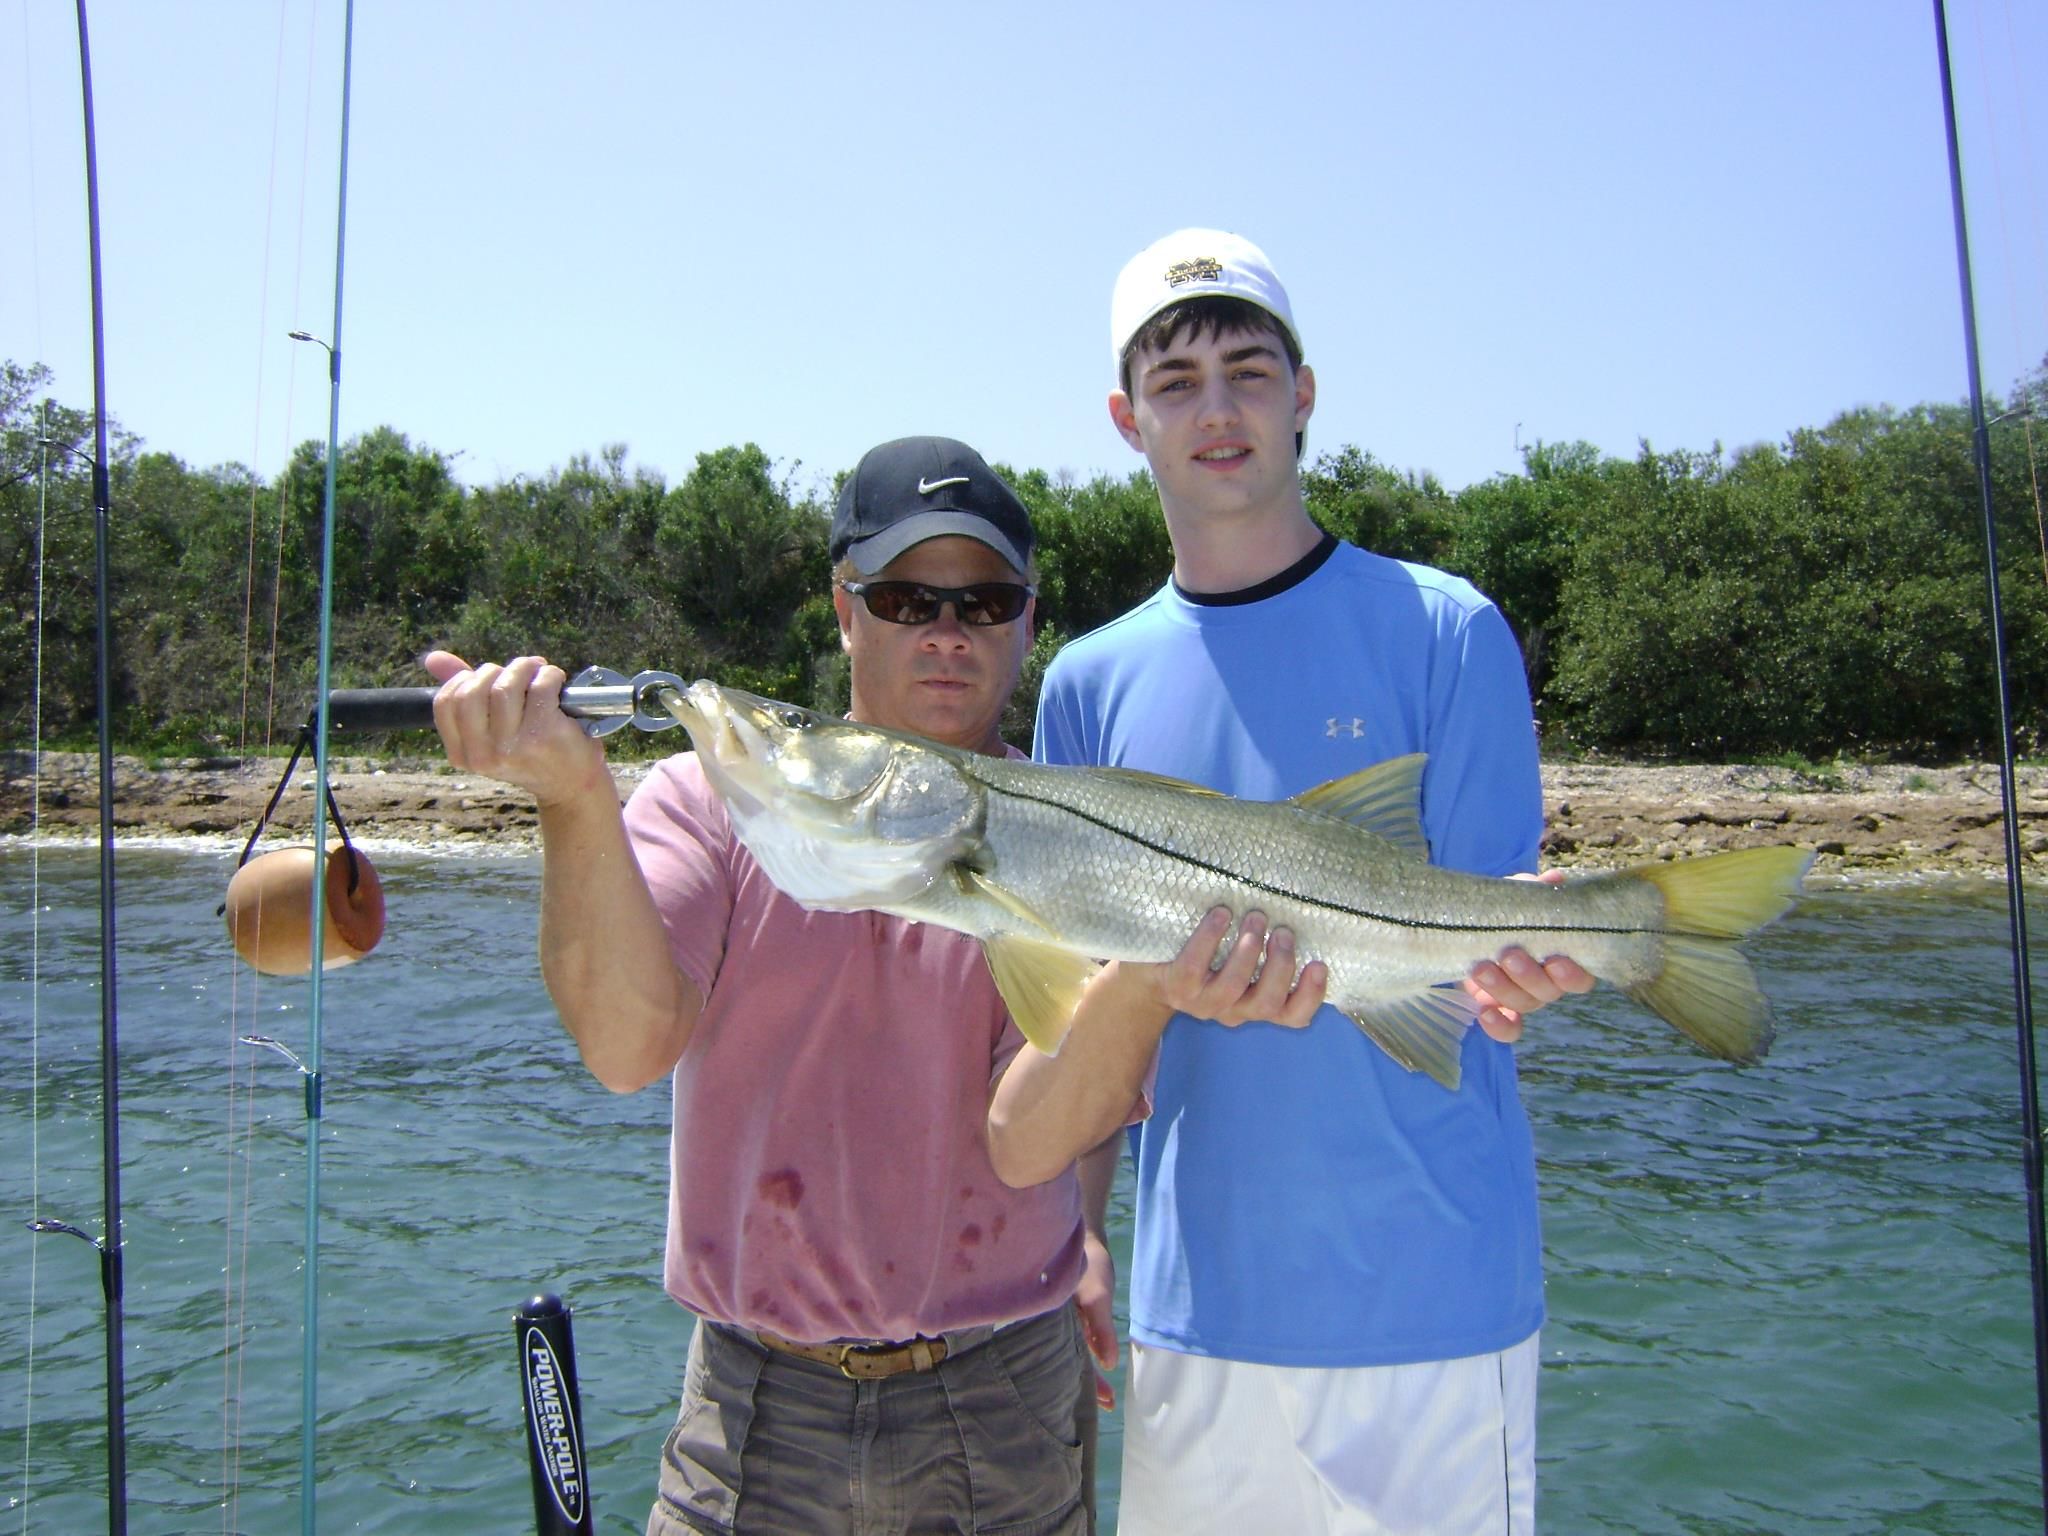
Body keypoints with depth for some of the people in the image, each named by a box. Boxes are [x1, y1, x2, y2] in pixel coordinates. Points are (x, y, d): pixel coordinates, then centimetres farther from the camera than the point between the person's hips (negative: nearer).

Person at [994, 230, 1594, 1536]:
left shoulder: (1445, 631, -4)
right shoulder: (1090, 685, 5)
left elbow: (1484, 964, -4)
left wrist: (1509, 970, -25)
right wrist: (1164, 984, -15)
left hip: (1432, 1299, -3)